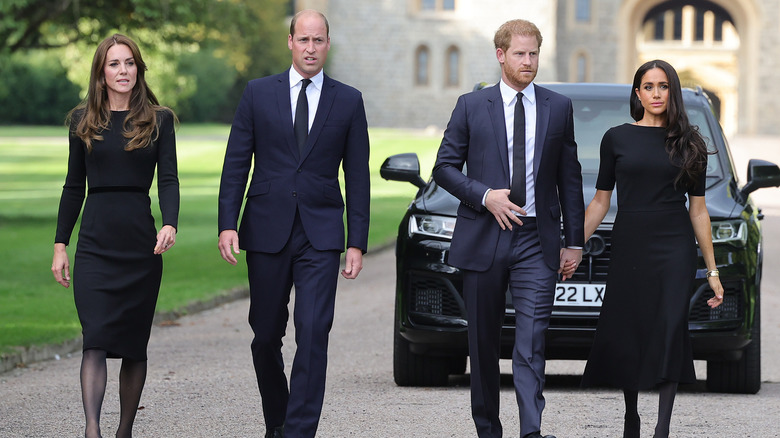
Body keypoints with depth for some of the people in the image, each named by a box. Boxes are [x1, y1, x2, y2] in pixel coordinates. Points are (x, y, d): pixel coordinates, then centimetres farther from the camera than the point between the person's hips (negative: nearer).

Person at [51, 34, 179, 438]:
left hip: (141, 242, 0)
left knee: (134, 343, 6)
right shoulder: (83, 121, 9)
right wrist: (60, 244, 8)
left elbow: (168, 179, -2)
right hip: (95, 243, 0)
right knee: (96, 339, -13)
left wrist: (170, 224, -21)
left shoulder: (159, 120, 5)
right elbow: (74, 186, 12)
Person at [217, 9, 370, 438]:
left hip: (320, 234, -1)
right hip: (267, 230, 1)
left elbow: (357, 176, 5)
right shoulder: (258, 93, 5)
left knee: (313, 332, -13)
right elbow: (236, 164, 4)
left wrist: (357, 242, -1)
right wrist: (227, 224, -6)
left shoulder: (348, 101, 5)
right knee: (266, 335, 8)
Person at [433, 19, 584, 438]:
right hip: (482, 239, 0)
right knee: (483, 342, 7)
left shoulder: (558, 108, 8)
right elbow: (444, 167, 4)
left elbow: (569, 178, 10)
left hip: (537, 242, 0)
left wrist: (574, 242, 7)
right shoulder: (471, 106, 4)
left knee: (532, 340, -12)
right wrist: (485, 196, -12)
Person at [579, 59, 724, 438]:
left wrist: (712, 269, 6)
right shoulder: (617, 138, 5)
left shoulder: (689, 144, 6)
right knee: (625, 335, 3)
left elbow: (698, 209, 8)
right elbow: (600, 201, 9)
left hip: (675, 250, -1)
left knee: (670, 331, -11)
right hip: (629, 249, 1)